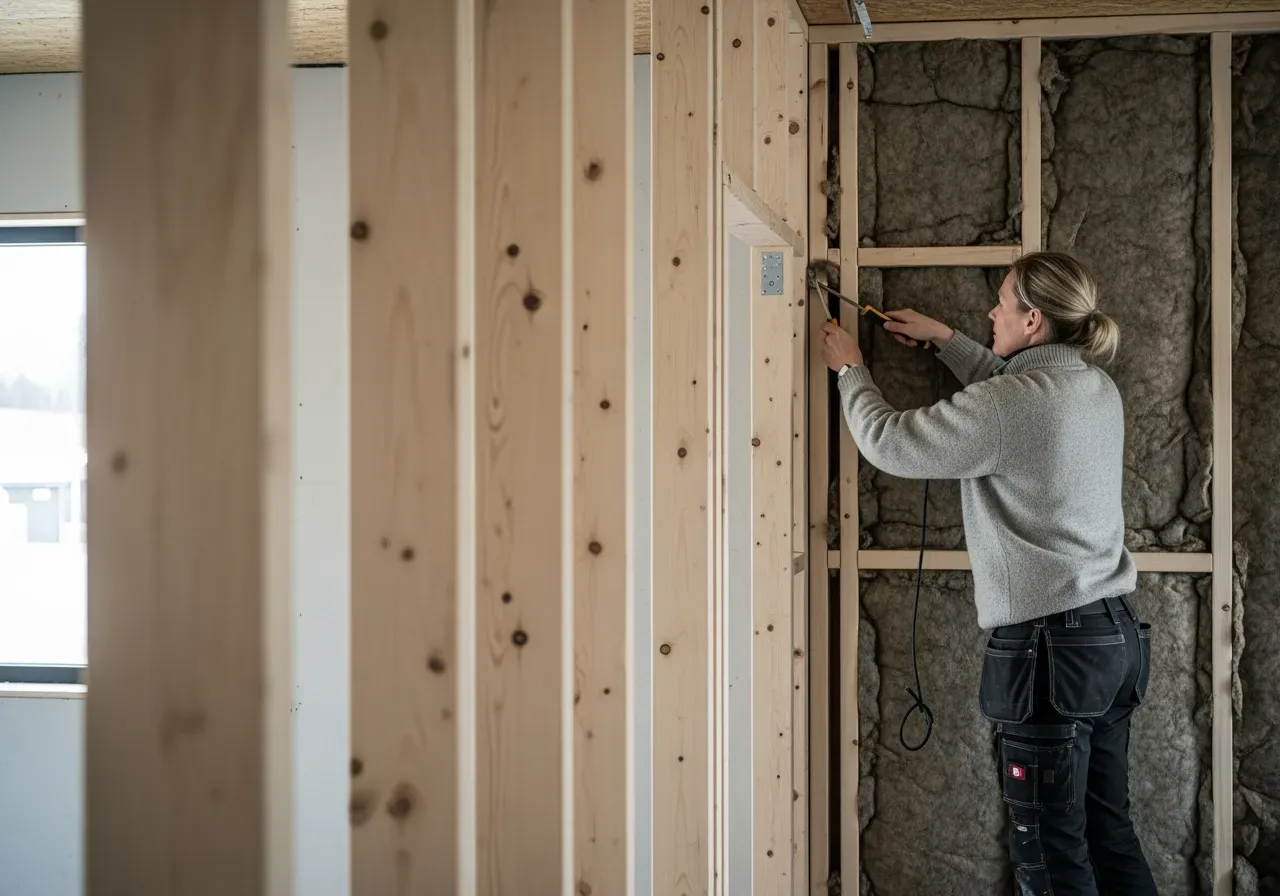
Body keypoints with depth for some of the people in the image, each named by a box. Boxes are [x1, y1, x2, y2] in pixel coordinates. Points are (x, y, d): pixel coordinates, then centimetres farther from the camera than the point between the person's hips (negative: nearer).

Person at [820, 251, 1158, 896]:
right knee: (1108, 831, 15)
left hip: (1051, 646, -9)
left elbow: (888, 442, -8)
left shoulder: (1009, 406, -18)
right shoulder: (1098, 389, 7)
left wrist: (849, 369, 9)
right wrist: (944, 339, 29)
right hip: (1115, 632, 9)